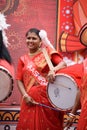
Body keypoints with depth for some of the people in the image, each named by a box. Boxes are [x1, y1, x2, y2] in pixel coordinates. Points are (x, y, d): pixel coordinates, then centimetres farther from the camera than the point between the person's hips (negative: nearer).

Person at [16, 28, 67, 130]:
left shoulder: (47, 52, 5)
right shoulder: (23, 59, 12)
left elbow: (63, 64, -8)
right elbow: (19, 80, 6)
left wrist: (53, 70, -28)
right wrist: (25, 96, -9)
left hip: (49, 96, -2)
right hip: (31, 98, 2)